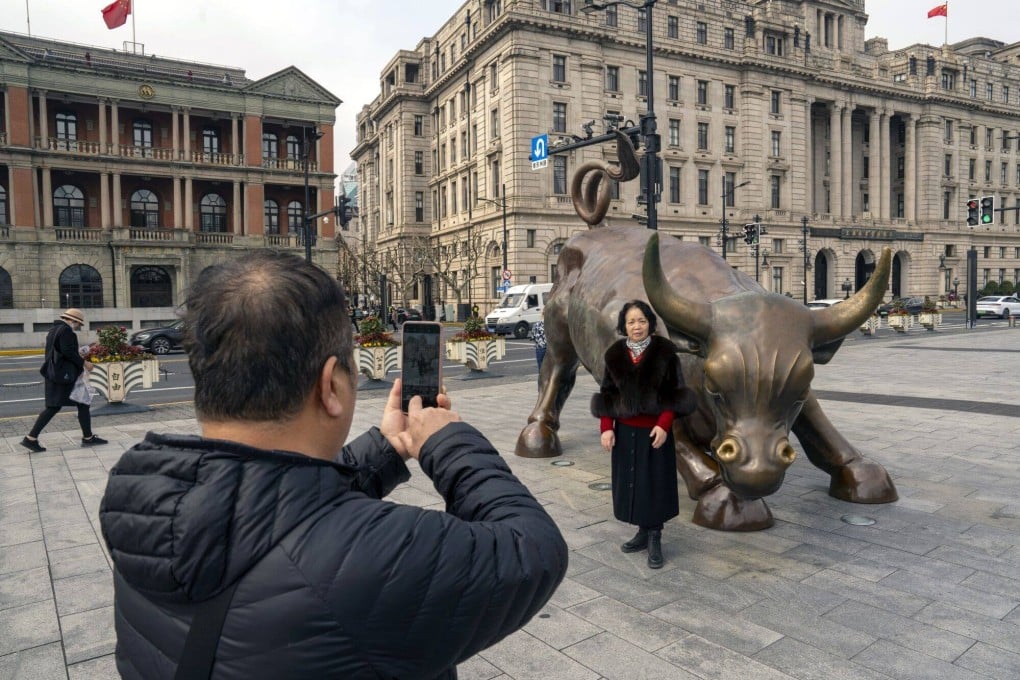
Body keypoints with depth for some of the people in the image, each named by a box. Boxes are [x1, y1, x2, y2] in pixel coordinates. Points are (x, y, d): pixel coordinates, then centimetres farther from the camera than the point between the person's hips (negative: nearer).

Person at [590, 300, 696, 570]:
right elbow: (607, 394, 4)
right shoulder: (615, 354, 3)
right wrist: (606, 428, -4)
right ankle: (643, 531, 25)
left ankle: (654, 538, 13)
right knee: (631, 481, 10)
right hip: (625, 431, 3)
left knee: (655, 482, 2)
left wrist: (664, 425, -16)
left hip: (655, 430, -3)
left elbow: (674, 393, -6)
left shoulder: (664, 352, -5)